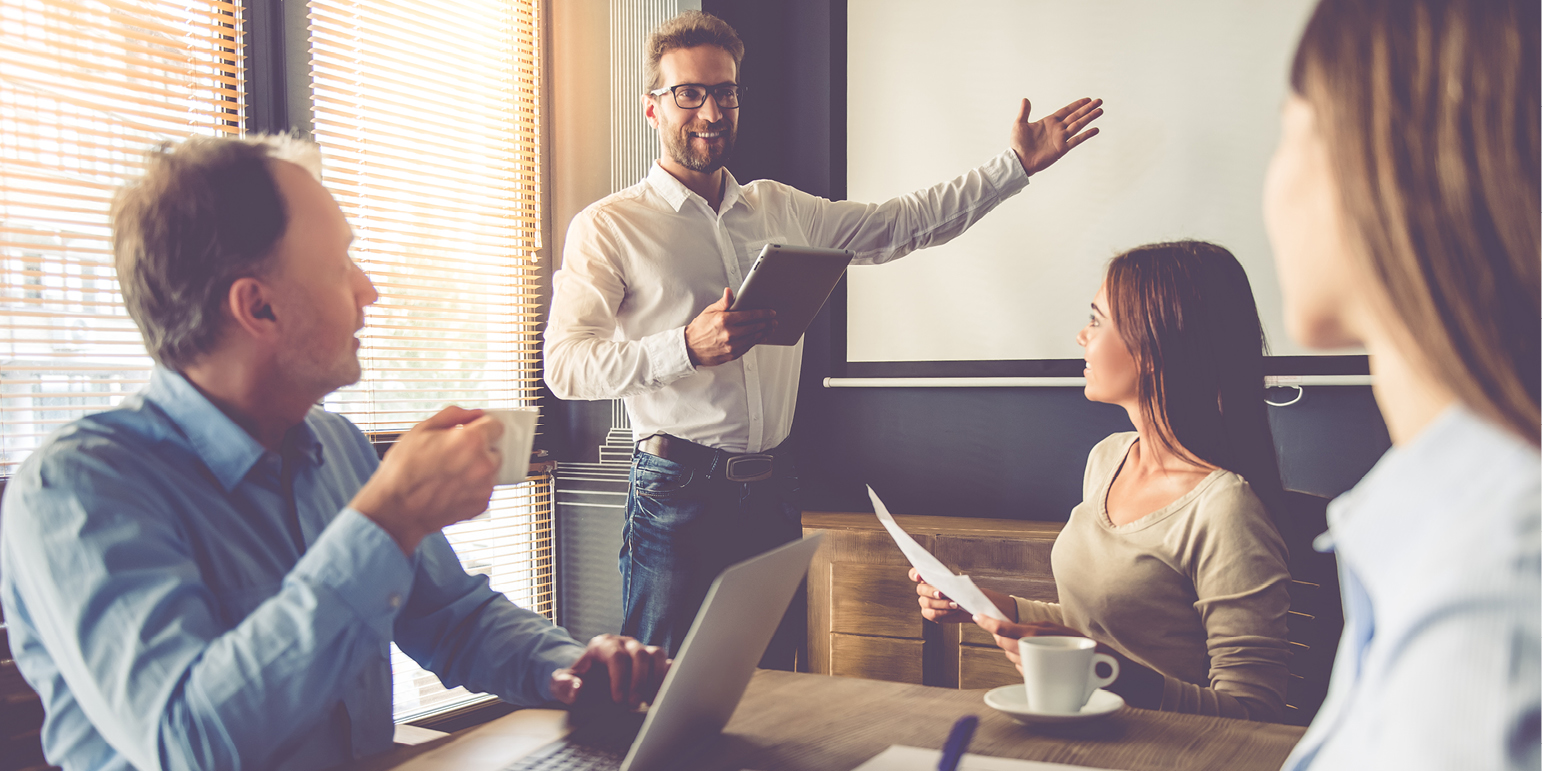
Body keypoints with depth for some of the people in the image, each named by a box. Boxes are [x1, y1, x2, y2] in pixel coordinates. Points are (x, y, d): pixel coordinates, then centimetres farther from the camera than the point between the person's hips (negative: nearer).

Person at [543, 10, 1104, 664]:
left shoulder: (779, 209, 15)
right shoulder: (608, 226, -2)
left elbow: (901, 224, 20)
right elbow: (565, 365, -11)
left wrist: (1017, 165, 17)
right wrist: (687, 346, -24)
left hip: (772, 490, 5)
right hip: (678, 495, -5)